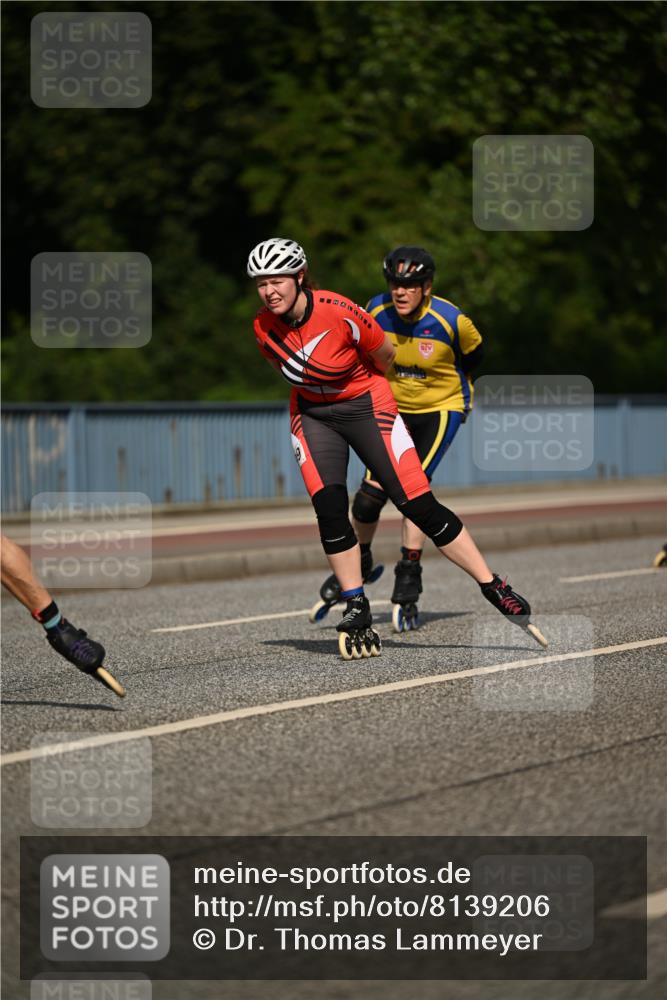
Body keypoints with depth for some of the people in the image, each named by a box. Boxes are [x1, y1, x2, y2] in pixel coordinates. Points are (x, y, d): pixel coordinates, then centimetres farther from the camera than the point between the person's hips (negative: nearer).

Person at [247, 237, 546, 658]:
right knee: (330, 510, -13)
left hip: (366, 403, -4)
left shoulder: (339, 313, -27)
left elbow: (385, 356, -8)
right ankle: (357, 611, 0)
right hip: (311, 414, 4)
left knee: (419, 505, -9)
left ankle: (494, 588, -1)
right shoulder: (264, 328, -12)